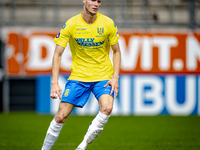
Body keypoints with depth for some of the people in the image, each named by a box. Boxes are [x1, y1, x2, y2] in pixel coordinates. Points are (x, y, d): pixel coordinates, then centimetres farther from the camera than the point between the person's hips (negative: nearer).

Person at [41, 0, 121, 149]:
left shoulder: (108, 24, -6)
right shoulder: (71, 24, -9)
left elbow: (116, 52, 6)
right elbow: (58, 54, -6)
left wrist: (115, 77, -7)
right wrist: (54, 83, -14)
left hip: (103, 76, 0)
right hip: (78, 75, 0)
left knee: (107, 108, -26)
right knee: (61, 115, -7)